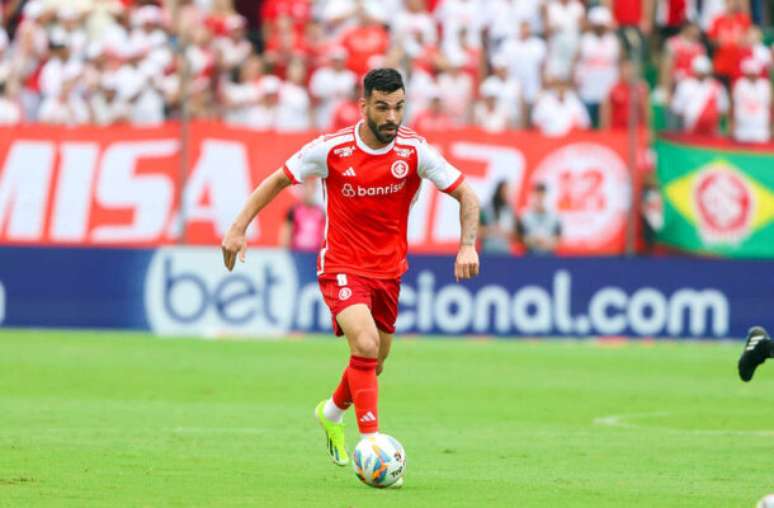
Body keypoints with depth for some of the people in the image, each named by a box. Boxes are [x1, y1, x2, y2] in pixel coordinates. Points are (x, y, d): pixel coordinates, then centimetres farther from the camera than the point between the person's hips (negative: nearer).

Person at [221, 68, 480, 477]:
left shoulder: (414, 151, -11)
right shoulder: (332, 149, -15)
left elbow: (466, 195, -4)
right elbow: (278, 180, -1)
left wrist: (468, 245, -20)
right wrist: (238, 228, -7)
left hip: (388, 270, 4)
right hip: (342, 266, -4)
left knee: (372, 363, 16)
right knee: (366, 344, -26)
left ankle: (331, 413, 47)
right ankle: (371, 442, -22)